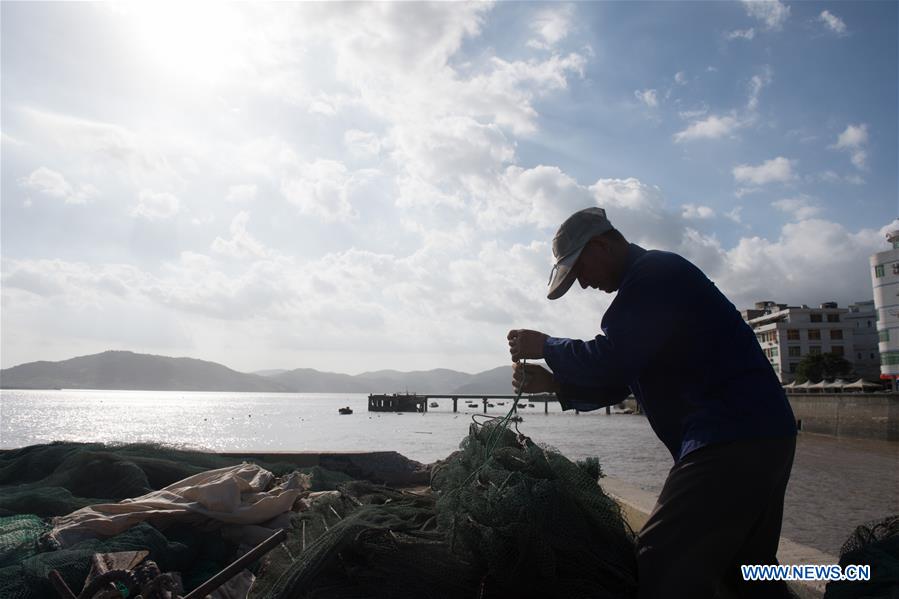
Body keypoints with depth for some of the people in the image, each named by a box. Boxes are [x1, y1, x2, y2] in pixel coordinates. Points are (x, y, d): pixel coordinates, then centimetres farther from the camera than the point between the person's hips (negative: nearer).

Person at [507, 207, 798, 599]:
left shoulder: (653, 274, -11)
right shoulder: (658, 277, 22)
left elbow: (609, 359, -20)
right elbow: (617, 381, 19)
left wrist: (544, 346, -4)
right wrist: (552, 383, 6)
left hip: (733, 443, -11)